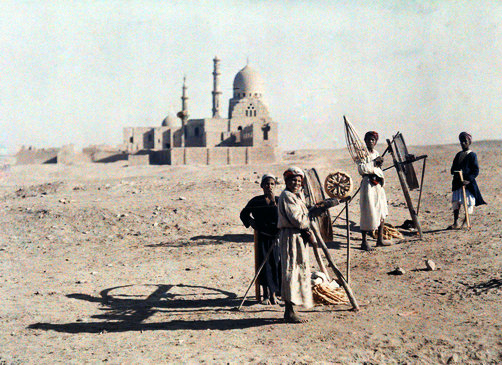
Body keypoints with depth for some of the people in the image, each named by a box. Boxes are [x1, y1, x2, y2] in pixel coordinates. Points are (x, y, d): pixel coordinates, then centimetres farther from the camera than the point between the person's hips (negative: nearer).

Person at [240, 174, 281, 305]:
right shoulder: (256, 201, 5)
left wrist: (274, 203, -15)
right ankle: (266, 295, 0)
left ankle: (273, 294, 12)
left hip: (276, 237, 1)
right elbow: (244, 214, 18)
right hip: (262, 237, -1)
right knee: (264, 264, -5)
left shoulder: (279, 200, 6)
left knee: (276, 263, -1)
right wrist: (251, 222, 3)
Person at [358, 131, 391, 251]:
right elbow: (361, 168, -20)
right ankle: (364, 241, 0)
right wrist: (374, 163, -13)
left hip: (378, 184, 8)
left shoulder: (376, 153, 15)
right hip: (368, 184, -8)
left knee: (381, 212, 12)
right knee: (368, 213, -7)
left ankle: (380, 239, 22)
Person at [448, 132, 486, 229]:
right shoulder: (458, 155, 16)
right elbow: (453, 168, 20)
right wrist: (454, 171, -5)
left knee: (468, 202, 0)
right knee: (455, 202, -2)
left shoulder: (472, 155, -3)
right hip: (457, 183, 5)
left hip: (468, 183, -5)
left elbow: (476, 171, -8)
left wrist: (468, 180, -21)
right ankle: (455, 223, 3)